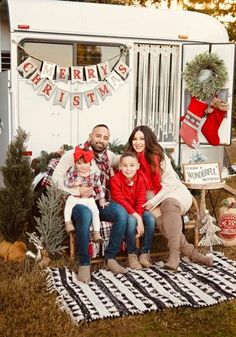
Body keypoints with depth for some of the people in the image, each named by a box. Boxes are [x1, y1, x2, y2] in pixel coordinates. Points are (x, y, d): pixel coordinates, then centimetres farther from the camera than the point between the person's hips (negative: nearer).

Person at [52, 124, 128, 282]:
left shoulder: (108, 155, 13)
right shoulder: (74, 154, -4)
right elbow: (57, 177, -11)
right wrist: (77, 191, -22)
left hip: (101, 202, 5)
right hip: (79, 202, -5)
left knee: (122, 212, -25)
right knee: (85, 214, -39)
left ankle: (111, 258, -15)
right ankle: (84, 264, -28)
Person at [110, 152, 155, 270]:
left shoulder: (140, 179, -3)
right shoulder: (115, 180, -16)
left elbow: (141, 201, -8)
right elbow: (120, 201, -23)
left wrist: (139, 217, -24)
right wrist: (136, 216, -30)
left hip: (137, 211, 4)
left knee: (150, 218, -23)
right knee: (131, 220, -35)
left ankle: (144, 253, -10)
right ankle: (132, 254, -16)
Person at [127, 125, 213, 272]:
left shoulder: (159, 157, -10)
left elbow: (170, 184, -12)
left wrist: (154, 202, -19)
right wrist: (150, 202, -13)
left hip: (175, 192, -3)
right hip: (153, 200, 3)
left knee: (169, 204, -37)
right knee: (157, 215, -30)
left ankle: (174, 253, -42)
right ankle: (190, 251, -27)